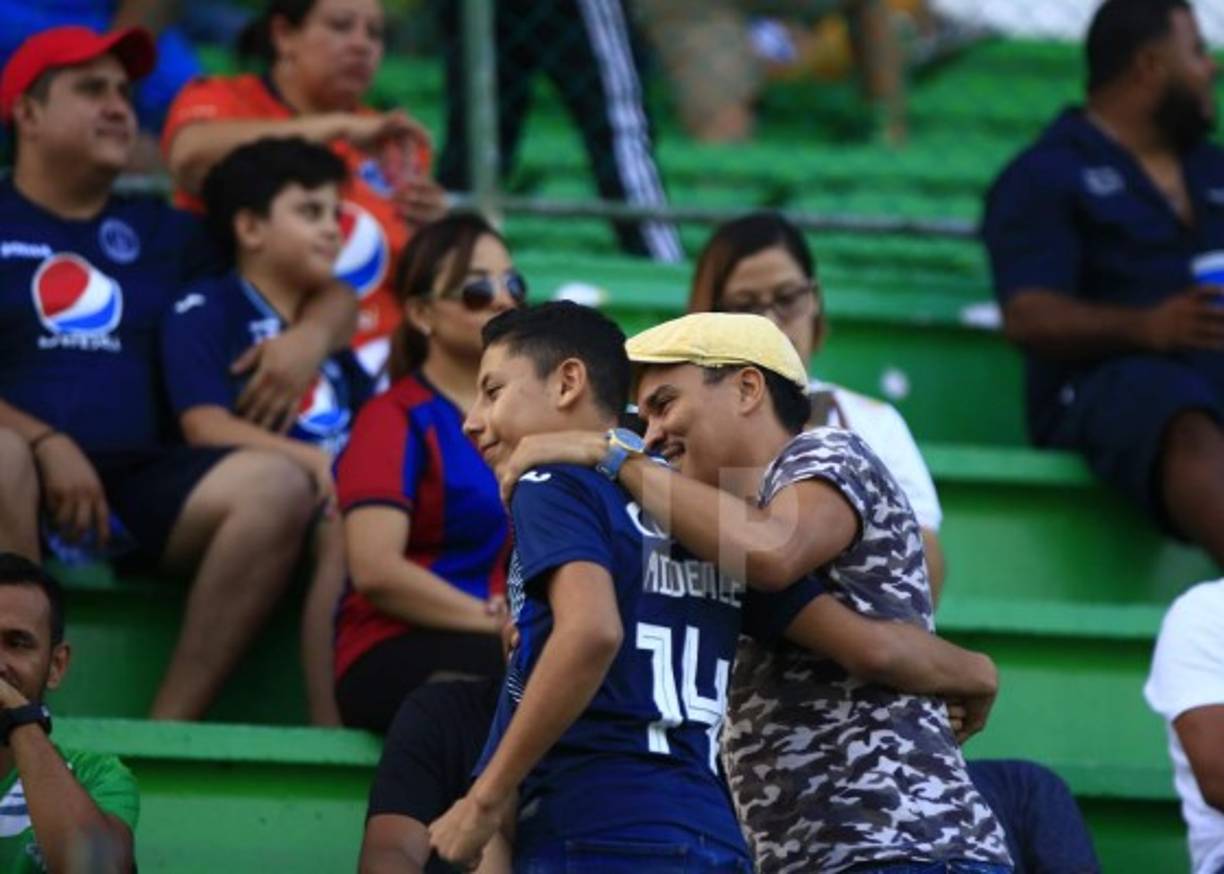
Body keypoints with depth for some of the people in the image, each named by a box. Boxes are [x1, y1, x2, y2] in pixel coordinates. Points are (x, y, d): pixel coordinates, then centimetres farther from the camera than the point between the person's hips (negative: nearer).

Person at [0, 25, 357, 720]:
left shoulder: (162, 233, 25)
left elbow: (333, 296, 27)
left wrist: (314, 333, 3)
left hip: (137, 483, 4)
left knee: (276, 486, -25)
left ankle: (170, 728, -28)